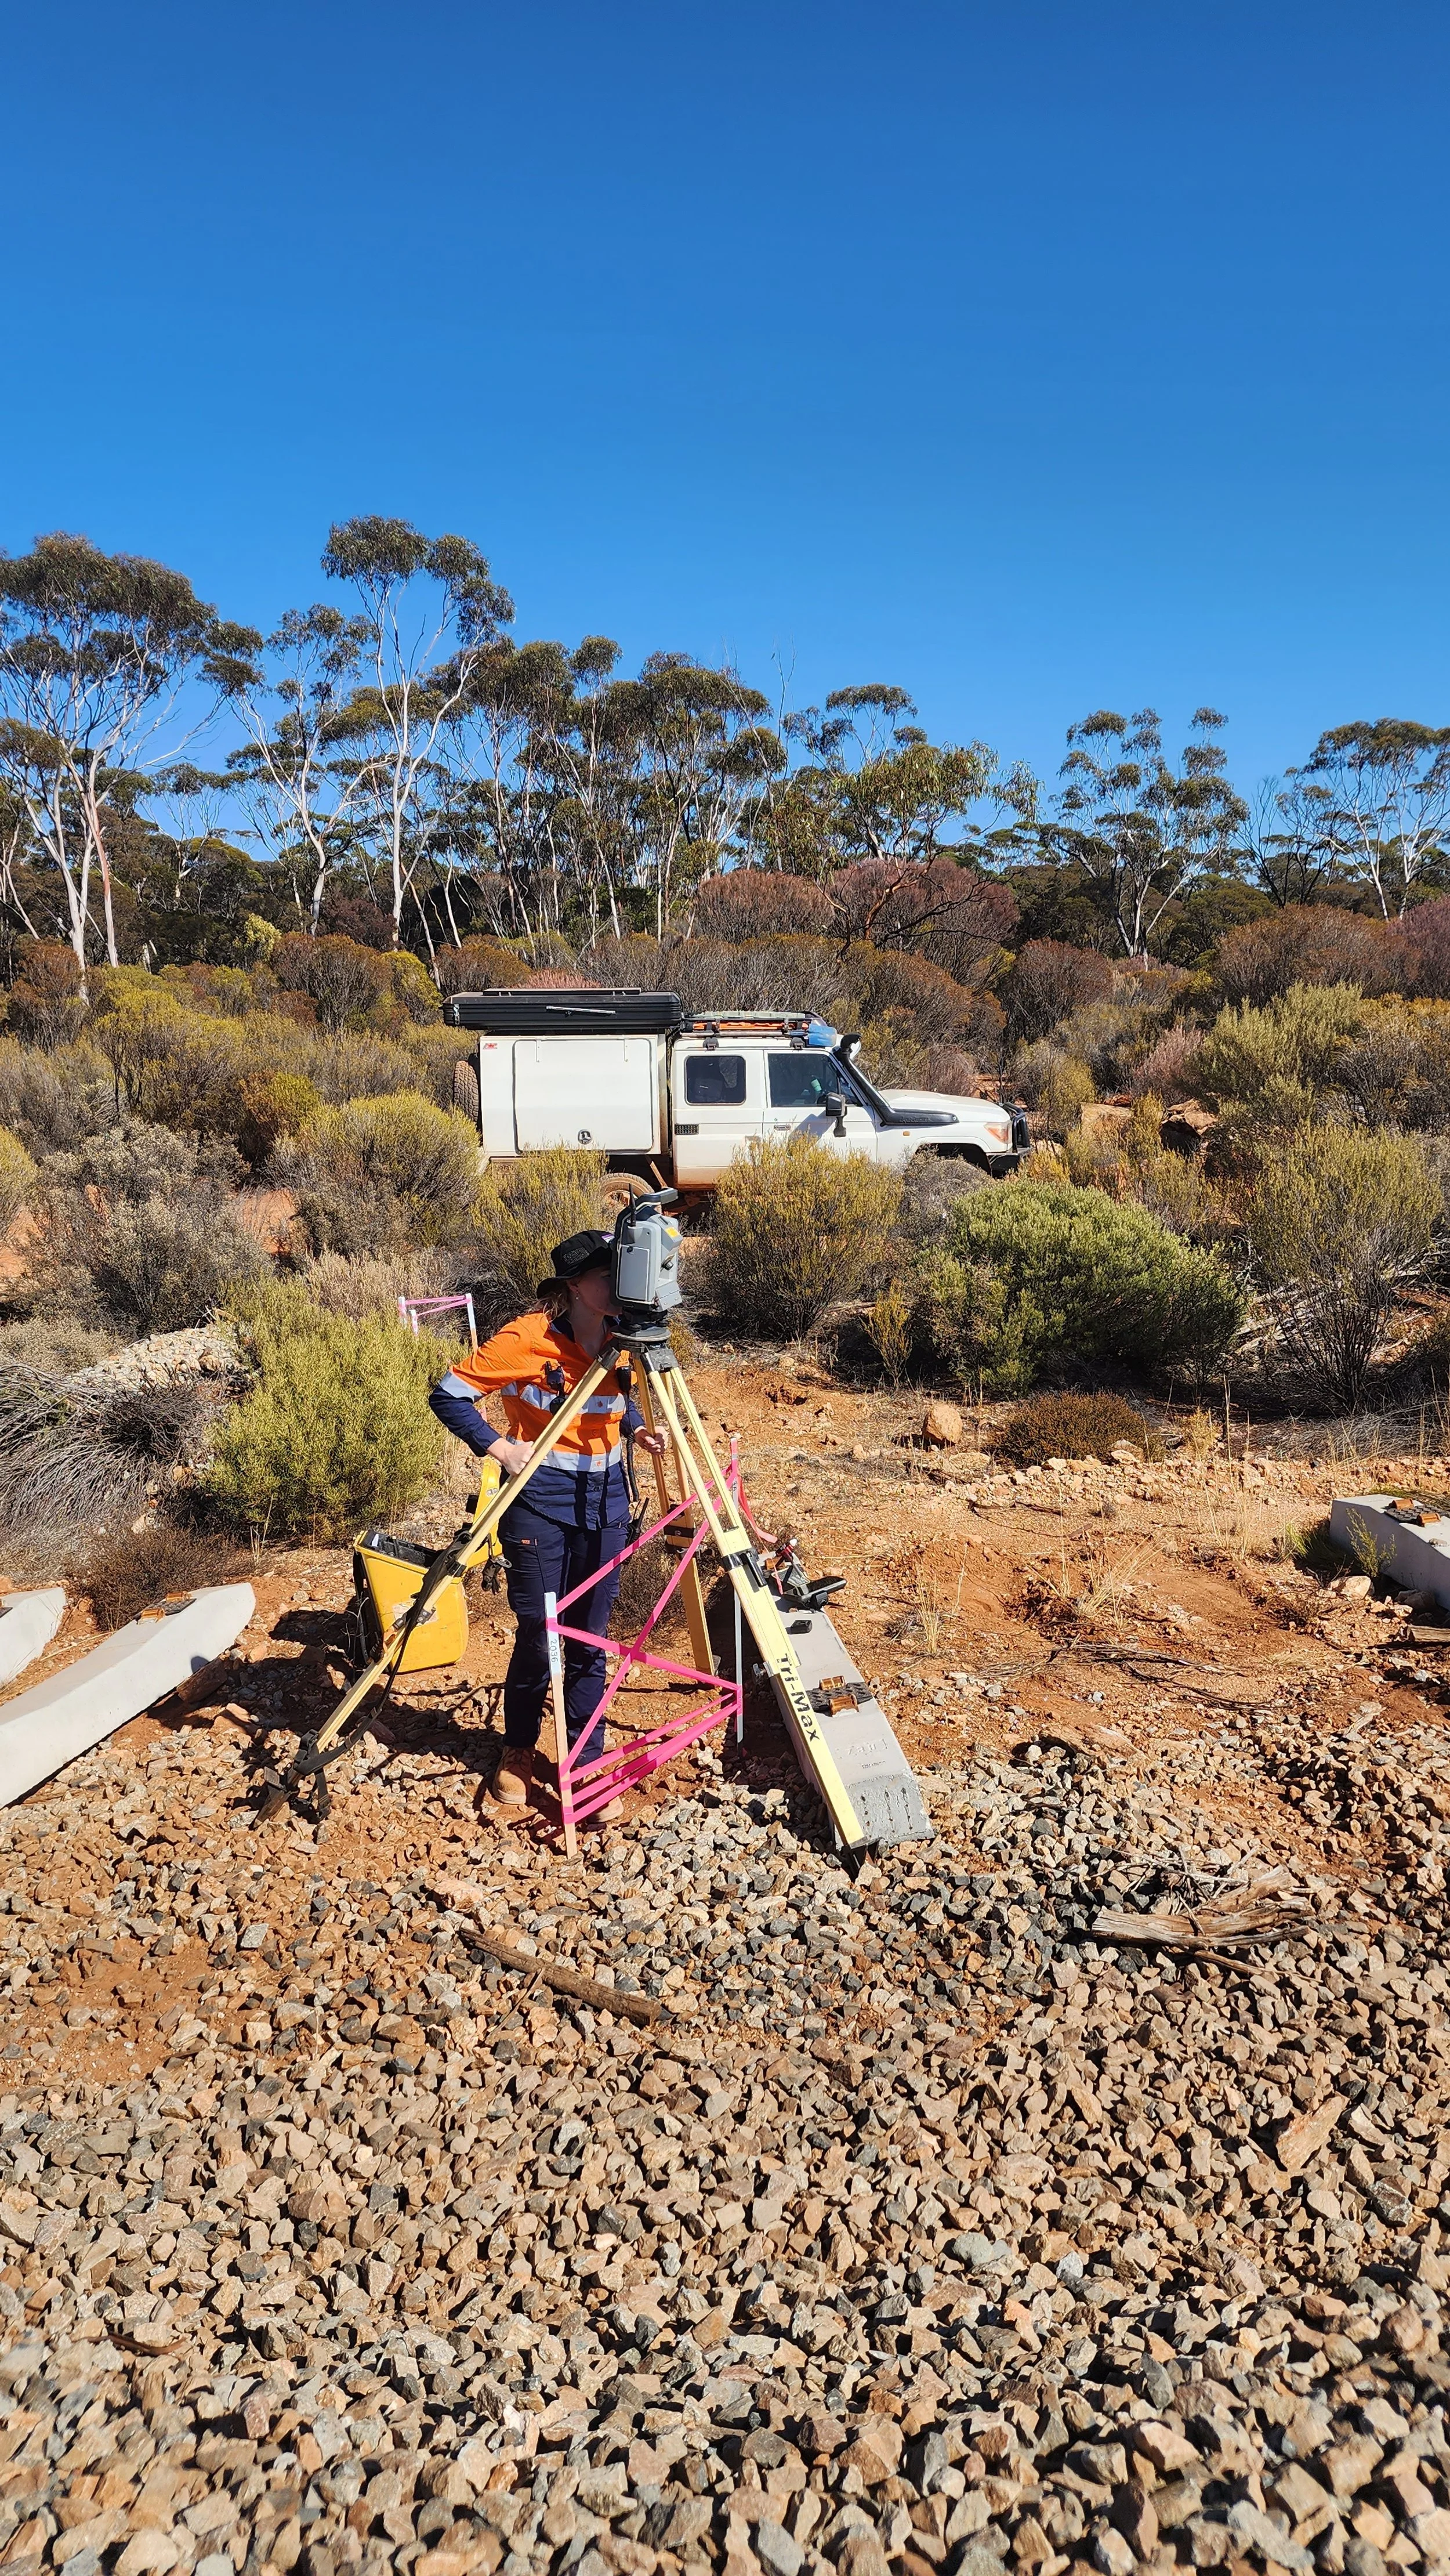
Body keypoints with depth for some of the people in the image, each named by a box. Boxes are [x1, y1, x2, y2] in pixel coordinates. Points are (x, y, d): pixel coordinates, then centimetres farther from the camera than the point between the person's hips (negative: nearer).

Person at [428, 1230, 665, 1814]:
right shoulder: (527, 1340, -16)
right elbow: (448, 1395, -11)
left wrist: (637, 1430, 0)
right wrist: (499, 1446, -19)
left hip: (605, 1503, 4)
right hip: (541, 1502, -4)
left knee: (589, 1639, 9)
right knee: (537, 1635, 5)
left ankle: (588, 1762, 21)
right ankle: (518, 1750, 29)